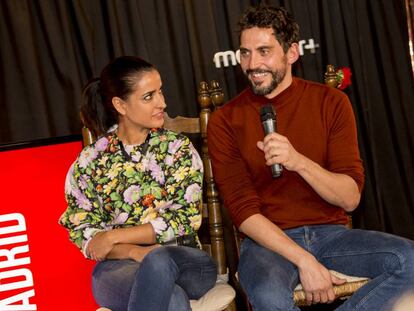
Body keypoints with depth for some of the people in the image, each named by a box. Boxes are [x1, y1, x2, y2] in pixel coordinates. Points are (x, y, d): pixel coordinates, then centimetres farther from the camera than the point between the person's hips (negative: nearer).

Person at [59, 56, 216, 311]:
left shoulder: (178, 148, 4)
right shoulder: (89, 162, 5)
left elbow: (186, 218, -5)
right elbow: (84, 234, 3)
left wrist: (114, 236, -10)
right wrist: (135, 252, -16)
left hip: (184, 260, 1)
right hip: (119, 266, -1)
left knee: (159, 260, -37)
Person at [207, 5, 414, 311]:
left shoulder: (330, 102, 1)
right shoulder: (225, 121, -3)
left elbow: (350, 198, -5)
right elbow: (243, 211, -8)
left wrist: (299, 162, -24)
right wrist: (304, 261, -20)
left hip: (331, 233, 3)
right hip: (268, 240, -2)